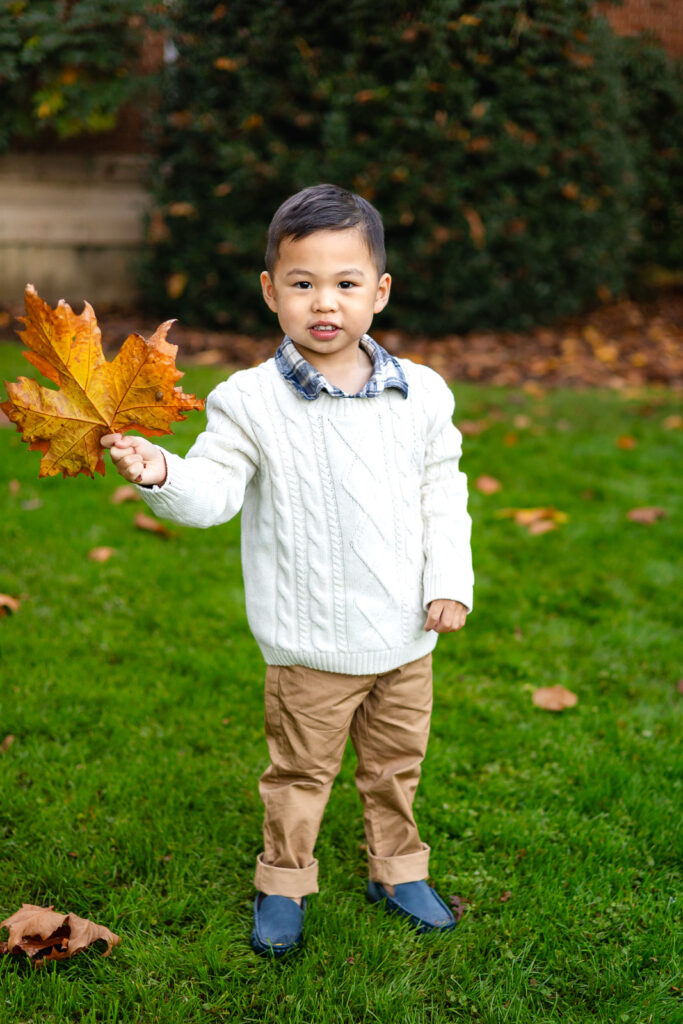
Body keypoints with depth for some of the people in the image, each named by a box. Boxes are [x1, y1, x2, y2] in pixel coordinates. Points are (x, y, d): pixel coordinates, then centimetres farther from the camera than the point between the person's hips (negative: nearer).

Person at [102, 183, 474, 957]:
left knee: (396, 764, 20)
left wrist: (450, 583, 0)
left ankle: (398, 871, 41)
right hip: (310, 647, -3)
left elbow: (443, 493, 5)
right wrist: (161, 474, -37)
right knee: (299, 773, 12)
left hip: (406, 635, 3)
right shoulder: (250, 401, -12)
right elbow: (212, 492, -17)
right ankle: (283, 885, 33)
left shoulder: (420, 394, -2)